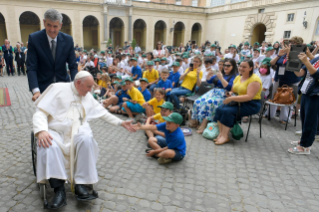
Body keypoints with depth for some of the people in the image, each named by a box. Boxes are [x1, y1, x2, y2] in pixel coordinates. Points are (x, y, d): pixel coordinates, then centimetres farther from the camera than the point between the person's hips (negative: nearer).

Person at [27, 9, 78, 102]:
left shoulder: (68, 40, -5)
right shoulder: (34, 38, -10)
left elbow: (73, 66, -4)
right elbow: (31, 68, -13)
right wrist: (35, 90, -26)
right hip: (43, 86, -2)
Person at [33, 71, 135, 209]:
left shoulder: (88, 96, 17)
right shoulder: (58, 88, 2)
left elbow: (103, 113, 26)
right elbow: (41, 112, -4)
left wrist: (121, 122, 21)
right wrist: (41, 130, -23)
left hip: (77, 132, 3)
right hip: (55, 131, -2)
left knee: (86, 140, -31)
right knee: (47, 145, -35)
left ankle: (80, 183, -22)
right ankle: (59, 189, -31)